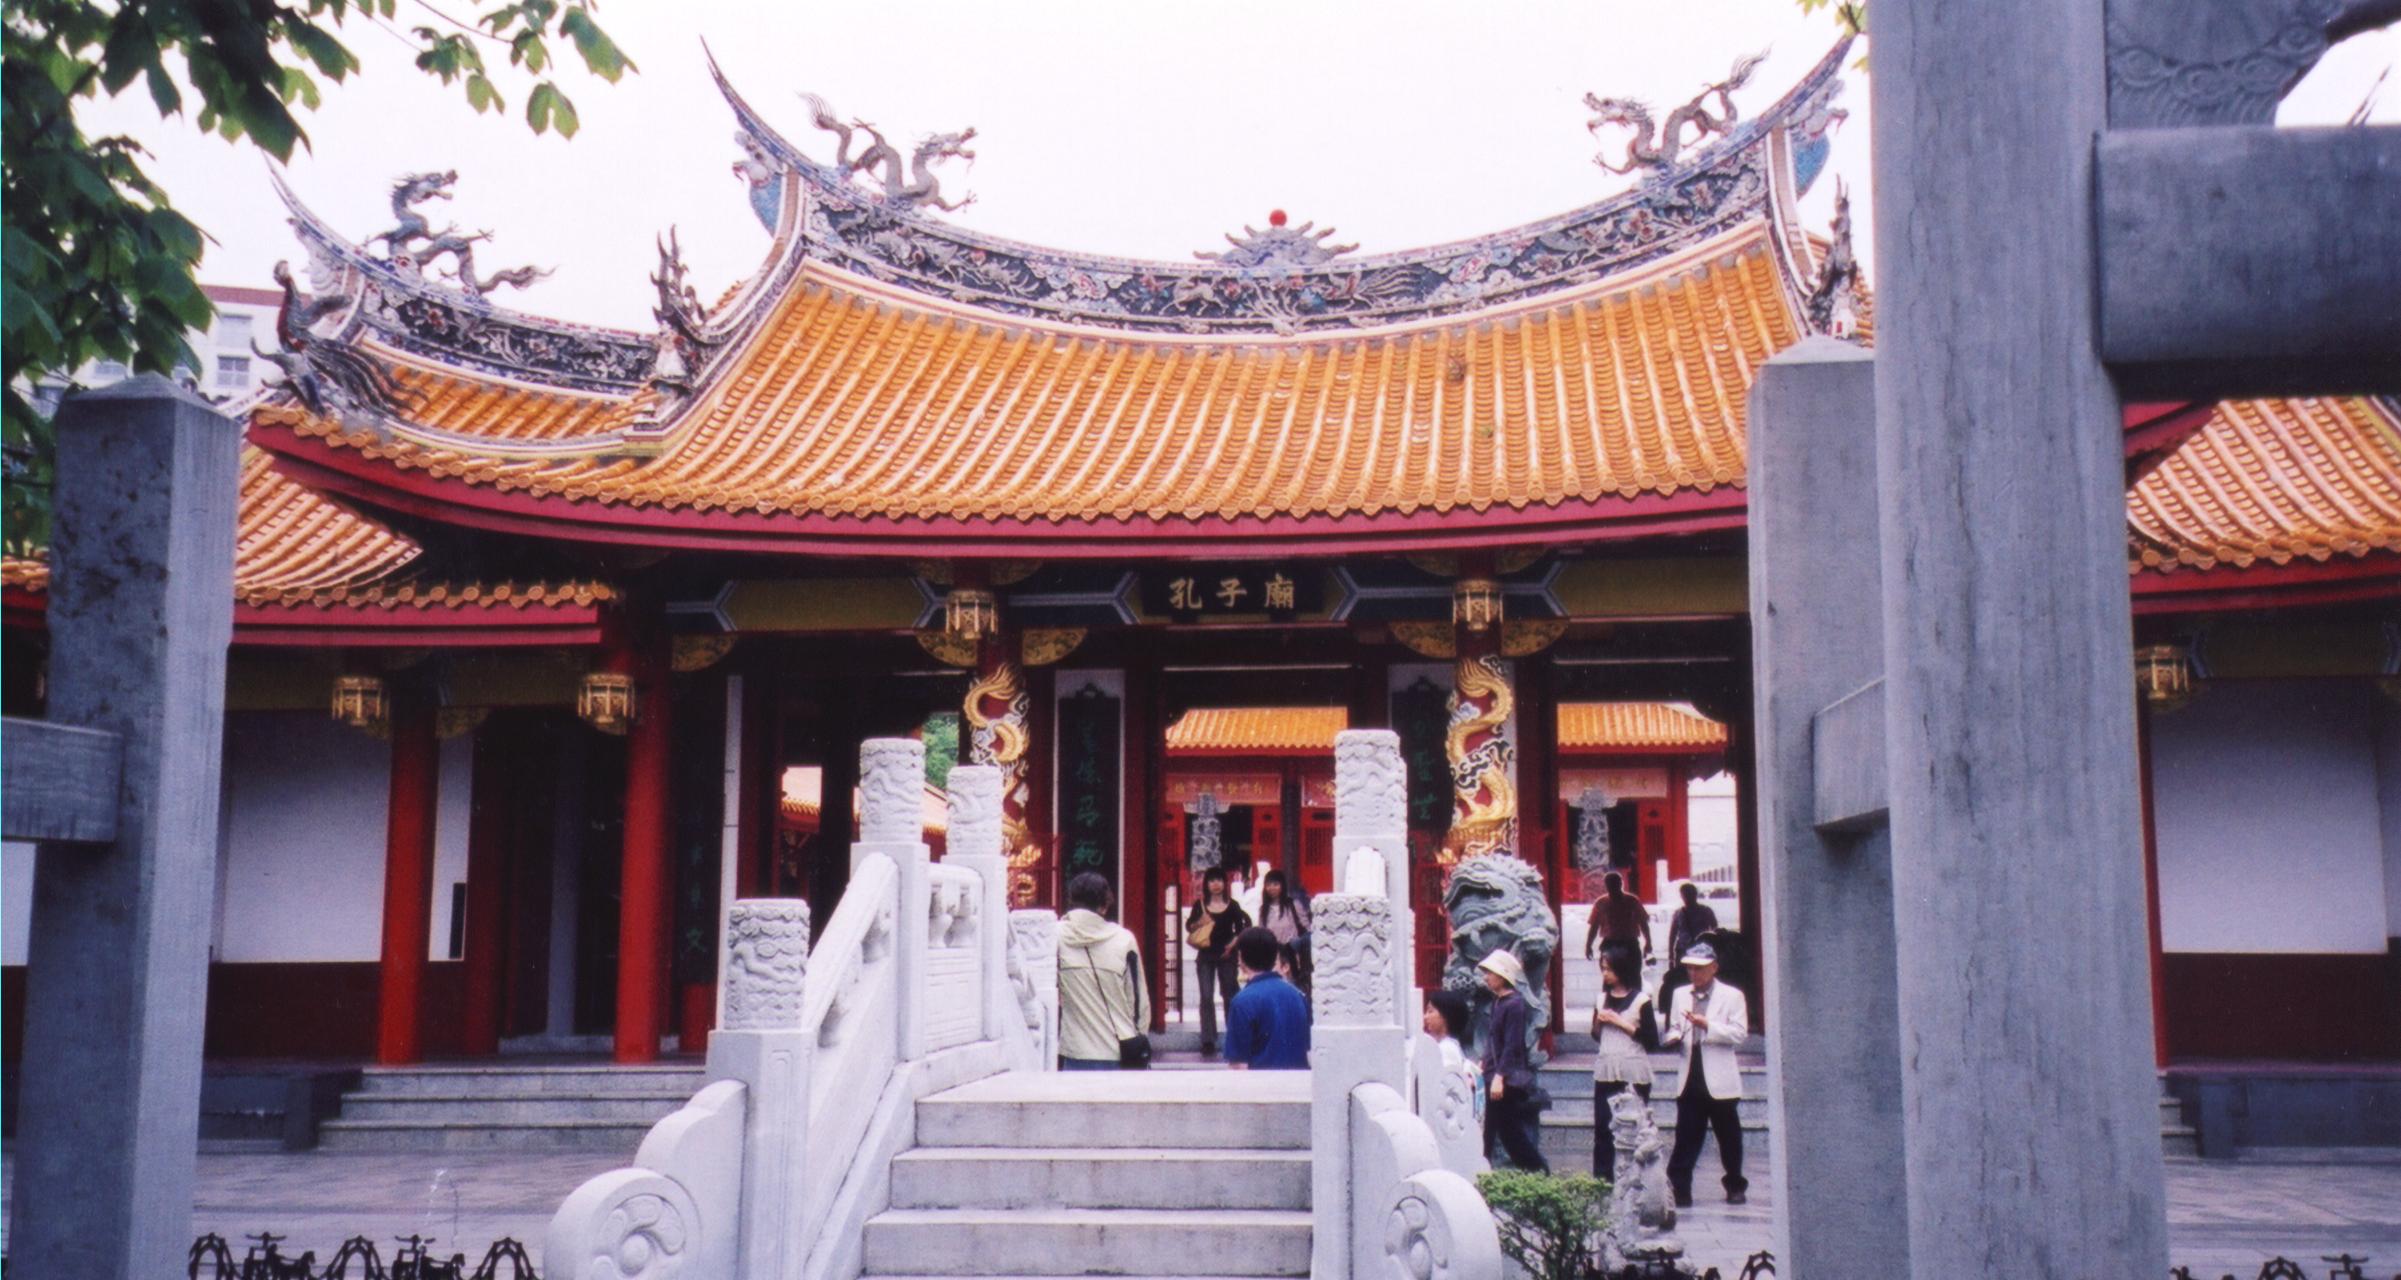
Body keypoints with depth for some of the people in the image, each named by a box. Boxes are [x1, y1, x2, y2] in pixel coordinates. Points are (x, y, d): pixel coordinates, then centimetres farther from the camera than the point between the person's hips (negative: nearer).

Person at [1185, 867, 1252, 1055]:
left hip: (1226, 956, 0)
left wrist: (1234, 943, -8)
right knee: (1206, 997, -5)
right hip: (1205, 956, 0)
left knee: (1229, 996, 10)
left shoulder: (1232, 905, 1)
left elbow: (1241, 928, 6)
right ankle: (1208, 1041, -5)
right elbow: (1188, 926, 5)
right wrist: (1198, 923, -14)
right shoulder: (1200, 905, 1)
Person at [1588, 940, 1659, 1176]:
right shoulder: (1602, 998, 12)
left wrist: (1622, 1023, -12)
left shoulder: (1640, 1000, -4)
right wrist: (1599, 1021, 1)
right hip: (1605, 1071, 5)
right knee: (1602, 1128, 3)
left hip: (1633, 1073, -5)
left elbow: (1652, 1041, -9)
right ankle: (1601, 1180, 8)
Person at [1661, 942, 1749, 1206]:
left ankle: (1735, 1187, 23)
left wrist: (1708, 1025, -18)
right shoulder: (1680, 994, 14)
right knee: (1686, 1137, -3)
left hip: (1719, 1080, -3)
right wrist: (1674, 1036, -3)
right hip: (1691, 1078, 3)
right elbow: (1674, 1027, 21)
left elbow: (1739, 1034, -6)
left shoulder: (1731, 996, 1)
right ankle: (1679, 1189, -3)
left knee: (1729, 1137, 8)